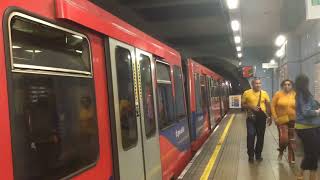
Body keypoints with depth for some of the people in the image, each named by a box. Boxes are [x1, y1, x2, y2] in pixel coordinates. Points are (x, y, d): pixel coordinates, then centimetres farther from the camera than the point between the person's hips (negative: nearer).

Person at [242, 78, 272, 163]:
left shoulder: (264, 93, 4)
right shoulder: (247, 93, -3)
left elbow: (268, 105, 8)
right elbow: (243, 104, 2)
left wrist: (269, 116, 4)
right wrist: (251, 107, -16)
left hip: (261, 117, 2)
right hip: (251, 117, -2)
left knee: (260, 136, 9)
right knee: (251, 135, -7)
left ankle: (258, 154, 25)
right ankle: (251, 155, 7)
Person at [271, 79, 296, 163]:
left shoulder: (295, 95, -1)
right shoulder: (278, 94, -4)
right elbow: (273, 106, -1)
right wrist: (275, 118, -7)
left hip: (293, 120, 2)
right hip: (282, 120, -2)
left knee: (291, 140, 9)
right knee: (283, 138, -12)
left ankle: (291, 158, 23)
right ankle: (281, 152, 20)